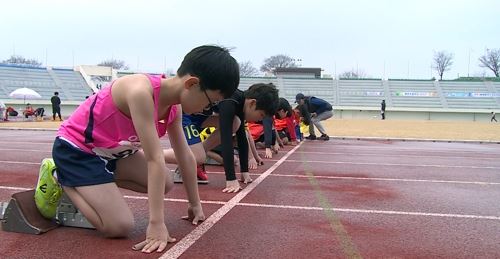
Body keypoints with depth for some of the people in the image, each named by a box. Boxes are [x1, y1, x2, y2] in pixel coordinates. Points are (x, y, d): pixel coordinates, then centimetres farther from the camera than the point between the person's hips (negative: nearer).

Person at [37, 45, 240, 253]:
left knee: (165, 185, 7)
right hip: (75, 149, -8)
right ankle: (61, 180, 4)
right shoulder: (140, 92, -34)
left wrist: (195, 204, 10)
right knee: (120, 227, -16)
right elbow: (155, 159, -36)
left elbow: (185, 156, 3)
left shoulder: (174, 107, -6)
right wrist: (156, 224, -32)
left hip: (111, 150, 9)